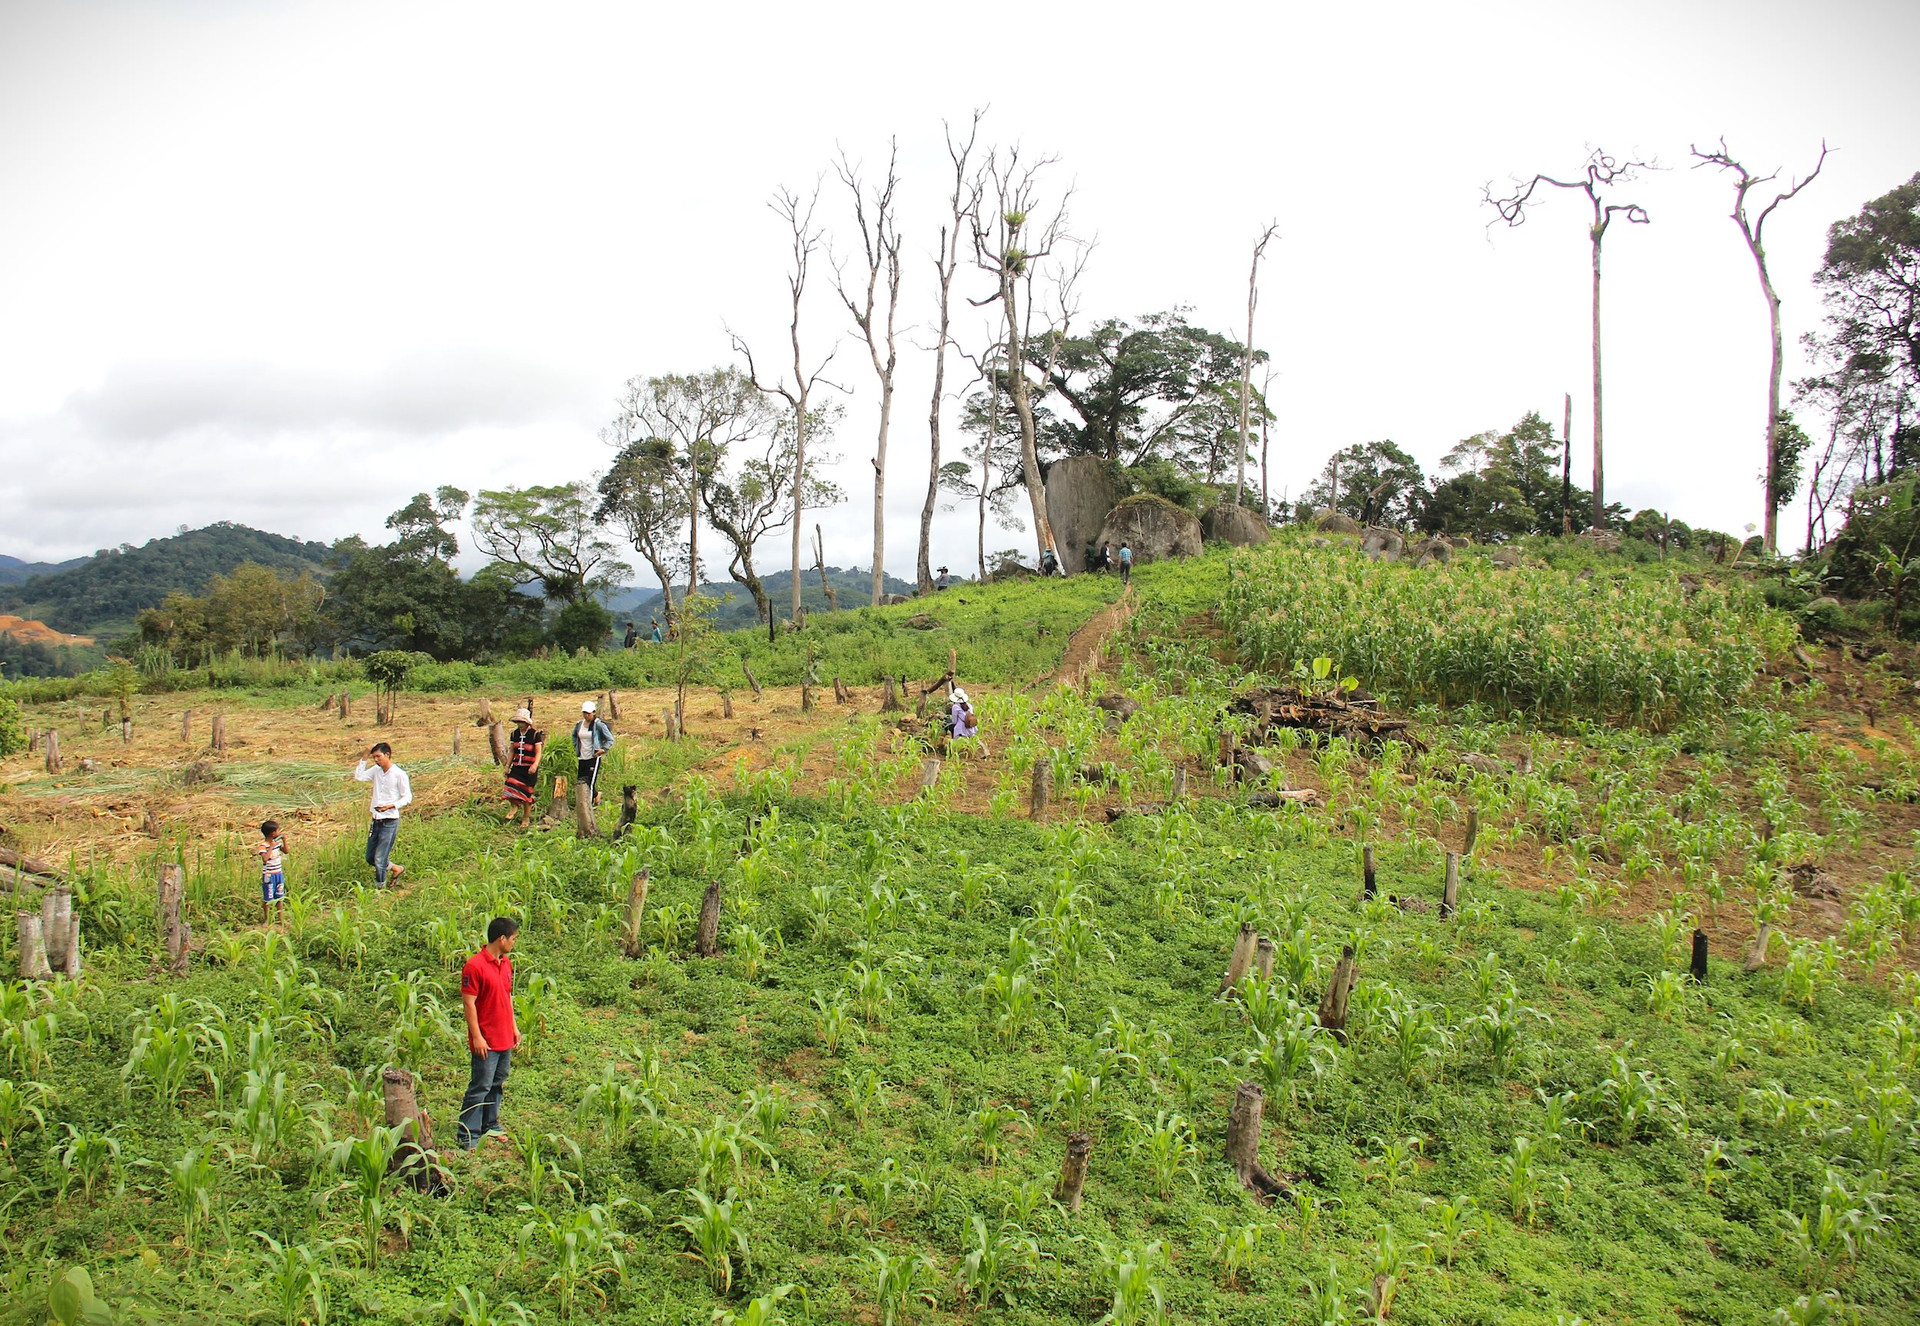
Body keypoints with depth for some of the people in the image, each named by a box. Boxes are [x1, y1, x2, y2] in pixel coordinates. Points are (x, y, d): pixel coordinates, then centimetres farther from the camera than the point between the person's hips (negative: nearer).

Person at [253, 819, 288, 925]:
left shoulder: (277, 842, 2)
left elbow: (286, 851, 15)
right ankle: (266, 919, 16)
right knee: (268, 898, 4)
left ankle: (280, 917, 25)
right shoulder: (263, 846, -19)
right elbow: (265, 859, -33)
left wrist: (284, 840, 3)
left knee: (279, 897, 15)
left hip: (279, 873, 7)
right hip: (268, 875, -7)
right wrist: (271, 847, -31)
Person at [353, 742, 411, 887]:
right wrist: (365, 758, -4)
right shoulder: (376, 770, 7)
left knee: (380, 859, -6)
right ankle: (397, 869, 35)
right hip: (376, 820, 7)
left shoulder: (399, 774, -12)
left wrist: (391, 806, -26)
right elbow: (358, 777, -1)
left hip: (390, 822, -7)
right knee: (370, 858, 16)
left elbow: (407, 797, -10)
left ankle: (379, 887, 9)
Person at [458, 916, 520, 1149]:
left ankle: (490, 1126, 28)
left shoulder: (506, 963, 10)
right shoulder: (475, 966, -16)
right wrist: (477, 1036, -18)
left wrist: (514, 1026, 18)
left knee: (497, 1084, 16)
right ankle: (468, 1136, 3)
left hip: (505, 1038, 8)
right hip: (486, 1041, -8)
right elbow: (468, 1003, -17)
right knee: (480, 1087, -4)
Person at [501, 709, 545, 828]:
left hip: (530, 769, -4)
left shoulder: (535, 734, -9)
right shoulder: (515, 734, 7)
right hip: (517, 766, 4)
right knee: (511, 788, -14)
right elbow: (511, 751, 15)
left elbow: (538, 752, -11)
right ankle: (515, 807, 13)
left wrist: (535, 765, -27)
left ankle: (526, 817, 18)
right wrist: (507, 766, 11)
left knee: (527, 792, 2)